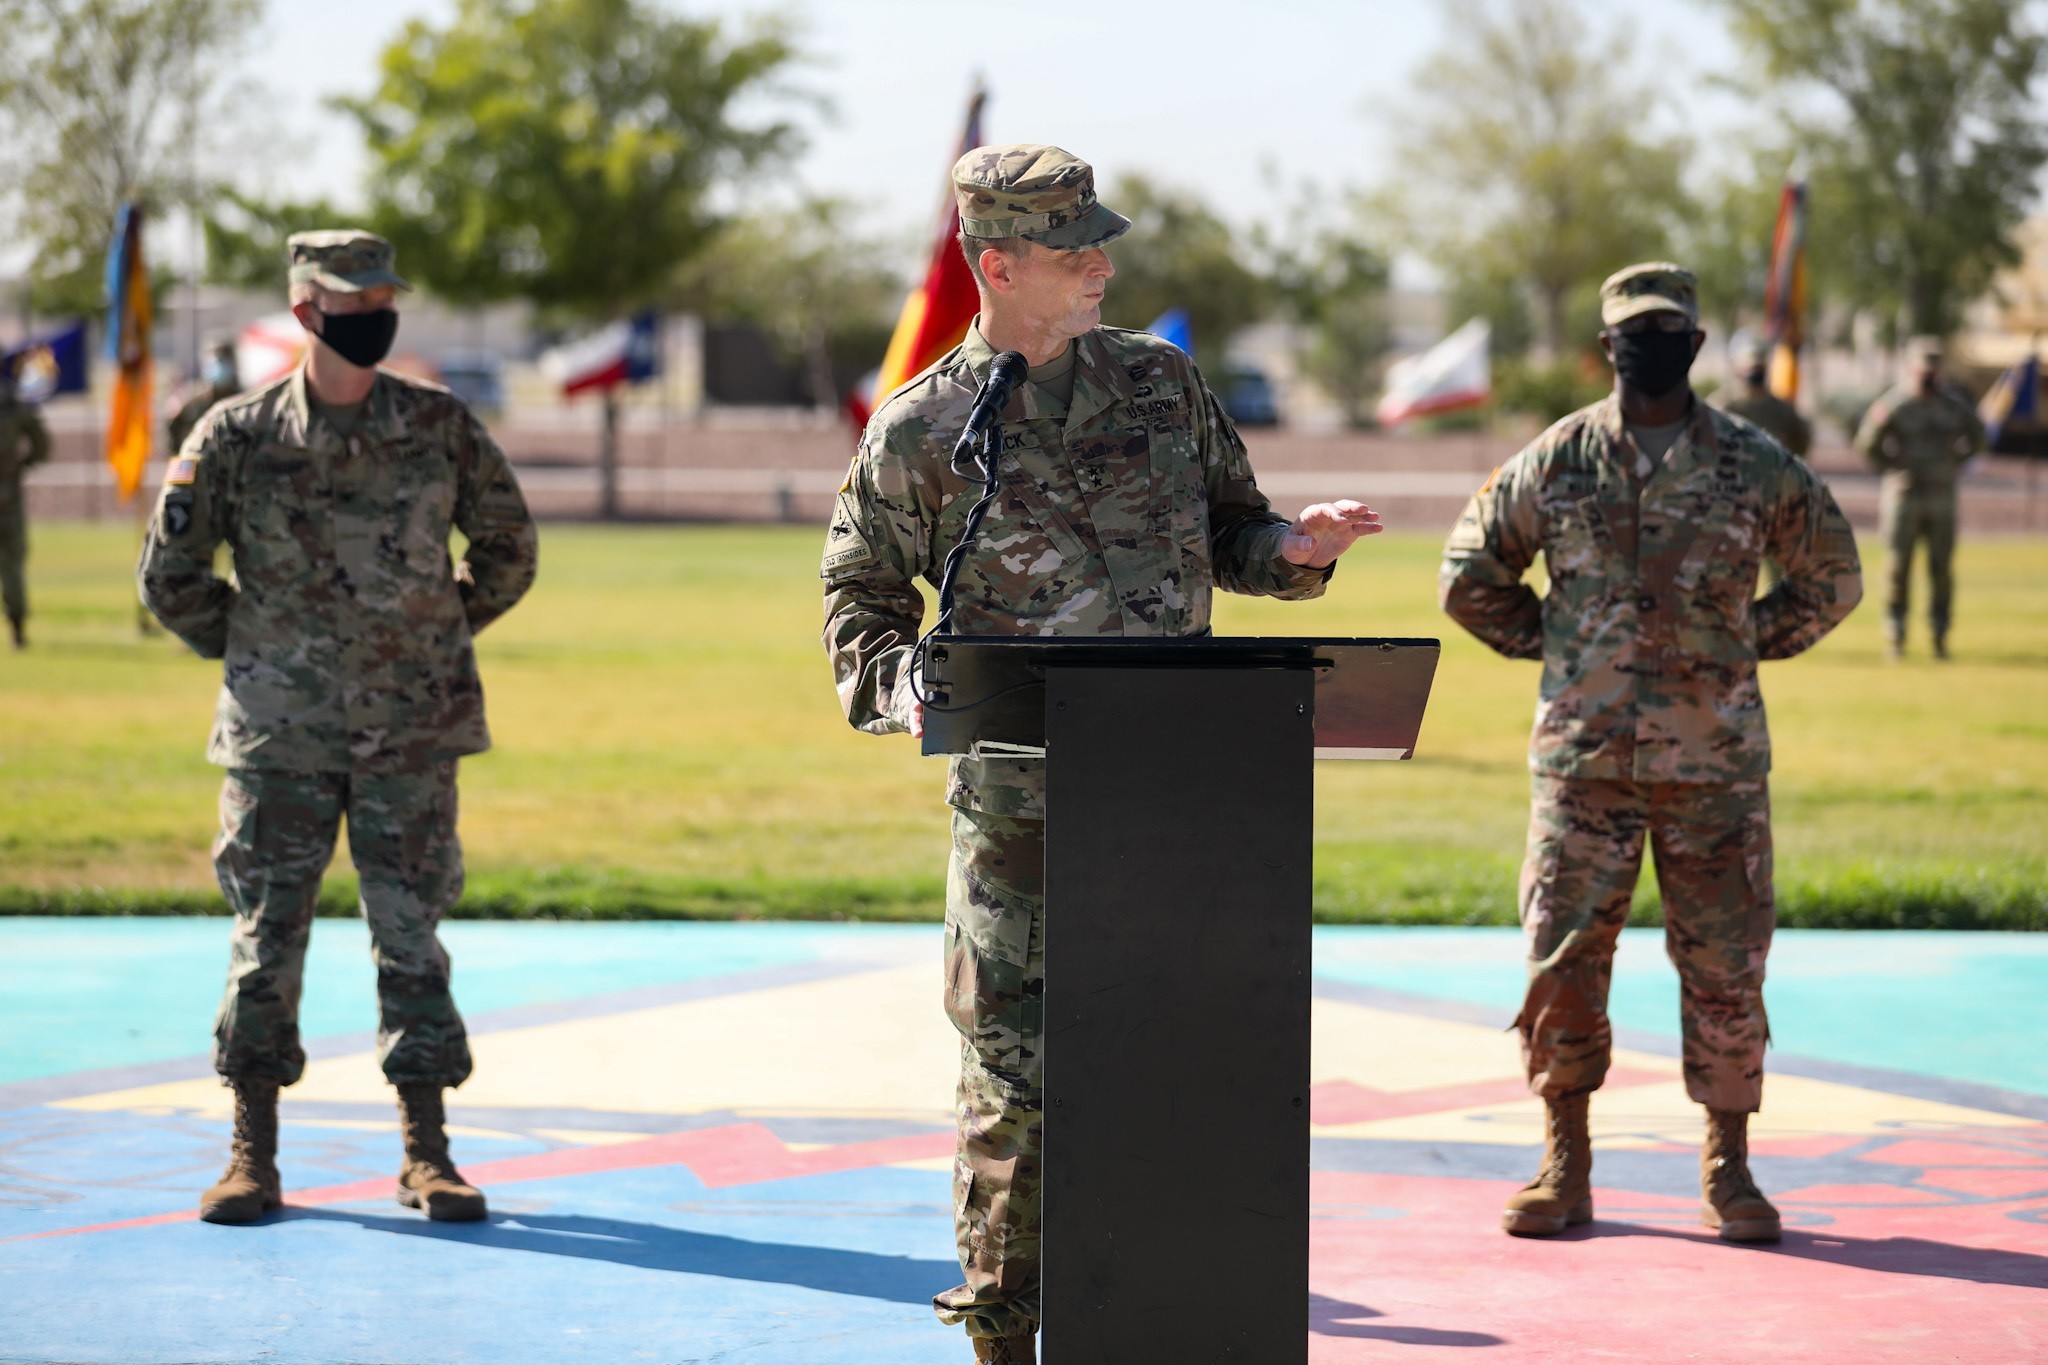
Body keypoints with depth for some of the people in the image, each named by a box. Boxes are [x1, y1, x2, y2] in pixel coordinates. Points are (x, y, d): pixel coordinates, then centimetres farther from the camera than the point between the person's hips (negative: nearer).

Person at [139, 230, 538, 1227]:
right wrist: (248, 653, 8)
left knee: (411, 931, 2)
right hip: (280, 733, -1)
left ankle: (426, 1153, 9)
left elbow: (507, 551, 13)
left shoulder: (441, 426, 0)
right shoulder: (237, 437, -5)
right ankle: (252, 1153, 11)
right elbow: (170, 576, 5)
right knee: (267, 932, 2)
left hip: (412, 729, 1)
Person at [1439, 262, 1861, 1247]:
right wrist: (1546, 643, 7)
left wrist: (1752, 645, 8)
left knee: (1725, 963, 2)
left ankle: (1727, 1168, 14)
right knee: (1563, 957, -1)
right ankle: (1564, 1166, 10)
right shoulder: (1554, 462, 3)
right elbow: (1470, 572, 15)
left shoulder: (1757, 468, 3)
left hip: (1717, 761, 0)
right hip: (1584, 756, 0)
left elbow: (1833, 578, 16)